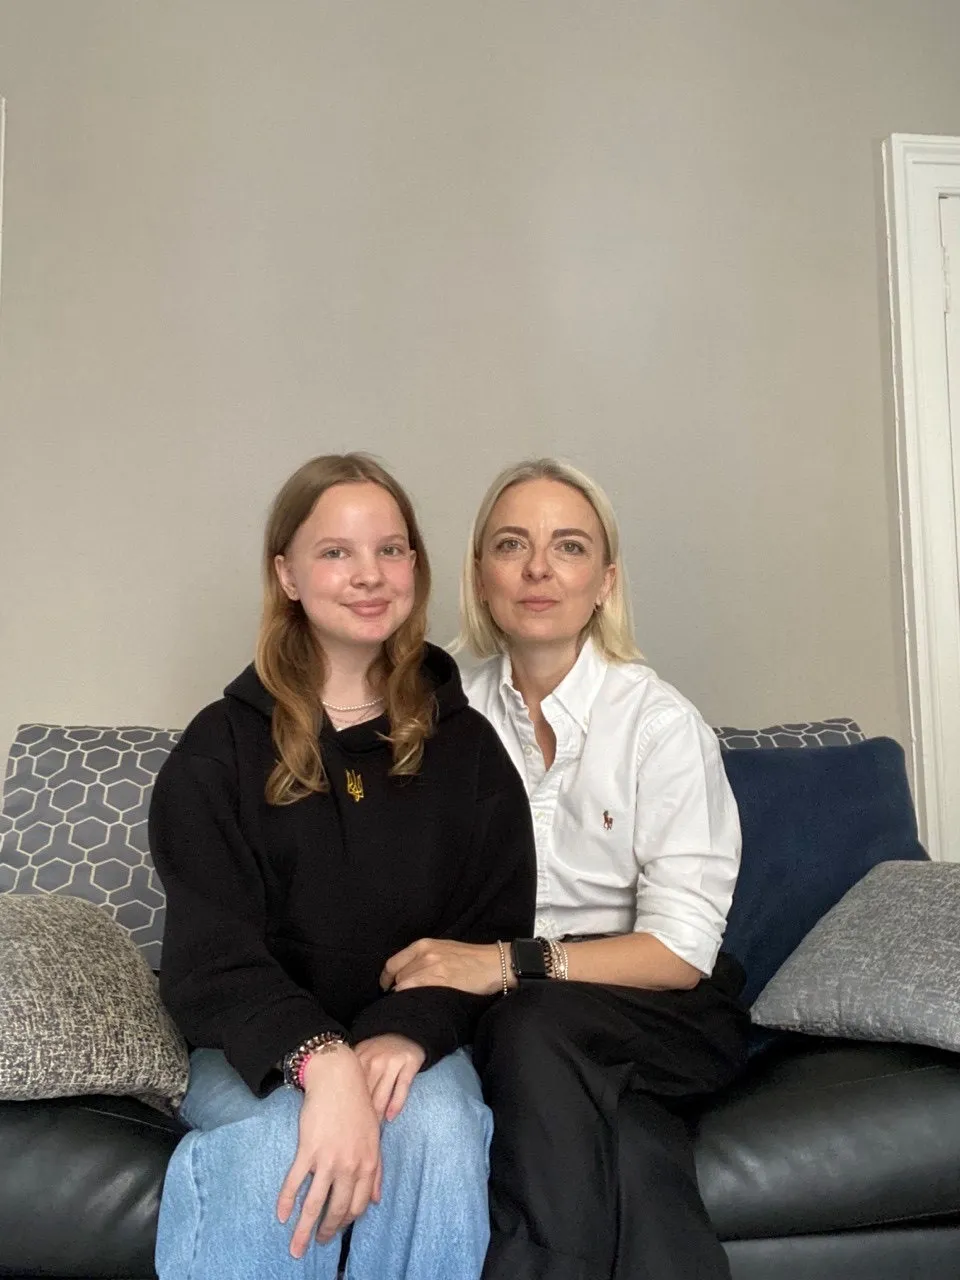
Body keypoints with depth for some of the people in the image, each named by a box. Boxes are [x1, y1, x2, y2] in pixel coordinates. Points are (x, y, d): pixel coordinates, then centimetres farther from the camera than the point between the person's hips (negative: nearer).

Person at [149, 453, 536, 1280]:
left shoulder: (466, 742, 3)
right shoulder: (220, 750, -2)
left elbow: (498, 931, 0)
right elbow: (212, 957, -11)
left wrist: (412, 1031, -21)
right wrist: (321, 1060, -30)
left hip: (415, 1040, 2)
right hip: (260, 1050, -1)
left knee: (438, 1131, -30)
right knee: (280, 1150, -32)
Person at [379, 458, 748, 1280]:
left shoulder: (661, 723, -10)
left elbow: (680, 951, -13)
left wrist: (511, 963, -25)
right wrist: (442, 967, -18)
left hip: (658, 1008, -1)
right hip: (503, 1003, 2)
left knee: (533, 1032, -33)